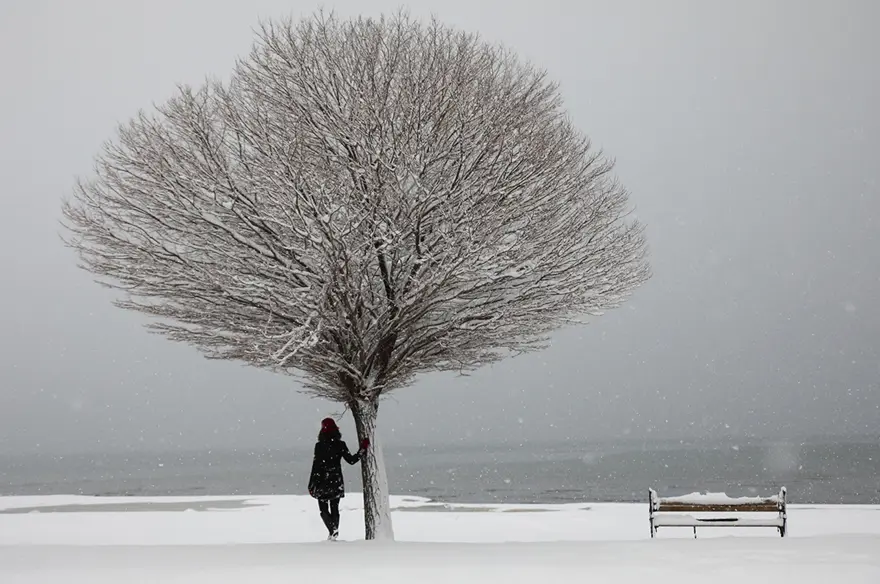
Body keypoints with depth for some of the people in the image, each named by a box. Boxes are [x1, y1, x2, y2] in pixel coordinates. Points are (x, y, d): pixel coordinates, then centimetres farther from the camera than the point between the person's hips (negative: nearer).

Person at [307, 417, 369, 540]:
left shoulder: (319, 445, -11)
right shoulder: (340, 445, -3)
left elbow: (316, 466, -11)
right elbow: (351, 460, 1)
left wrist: (311, 485, -6)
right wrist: (362, 449, 14)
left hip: (322, 482, -3)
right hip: (337, 482, 3)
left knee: (324, 509, 5)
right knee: (335, 509, 15)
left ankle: (332, 529, -16)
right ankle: (334, 532, 13)